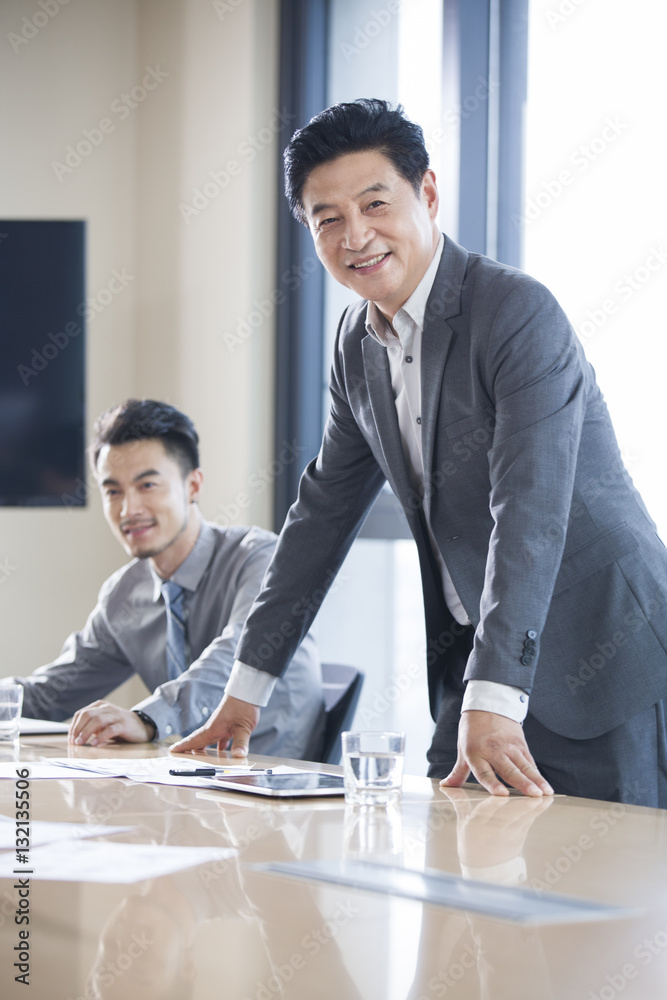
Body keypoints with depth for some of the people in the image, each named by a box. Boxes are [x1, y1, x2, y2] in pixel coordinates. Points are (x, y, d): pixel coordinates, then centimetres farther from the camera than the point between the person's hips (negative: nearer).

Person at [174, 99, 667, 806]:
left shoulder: (519, 312, -19)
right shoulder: (358, 340, 6)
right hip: (474, 660, 7)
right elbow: (324, 509, 14)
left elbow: (530, 513, -27)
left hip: (601, 664, -7)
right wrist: (246, 686, 13)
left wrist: (494, 705, -35)